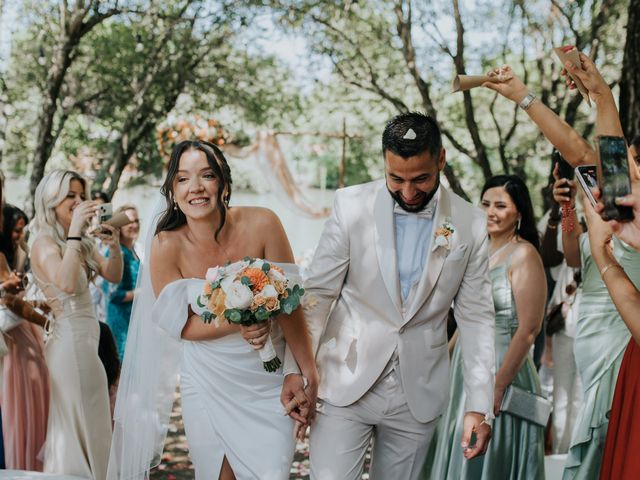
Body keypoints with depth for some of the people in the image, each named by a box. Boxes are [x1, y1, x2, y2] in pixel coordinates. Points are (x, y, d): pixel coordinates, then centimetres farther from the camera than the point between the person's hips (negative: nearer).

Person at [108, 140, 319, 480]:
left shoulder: (261, 225, -15)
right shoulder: (167, 245, -12)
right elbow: (180, 324, -7)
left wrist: (303, 373, -12)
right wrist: (237, 323, -25)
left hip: (268, 383, 0)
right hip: (209, 385, 0)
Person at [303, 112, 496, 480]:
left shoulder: (471, 225, -2)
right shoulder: (352, 205, -6)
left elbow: (477, 317, 2)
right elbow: (318, 294, -1)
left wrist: (480, 406, -2)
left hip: (418, 397, 1)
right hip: (346, 385, -1)